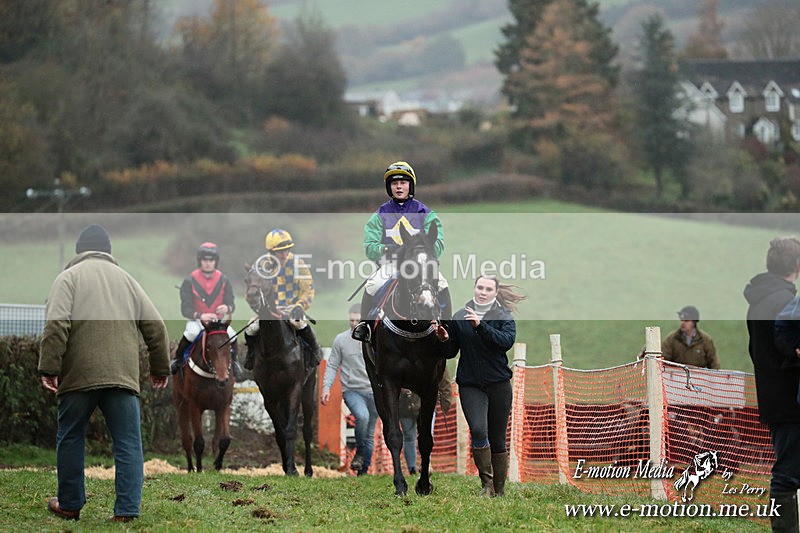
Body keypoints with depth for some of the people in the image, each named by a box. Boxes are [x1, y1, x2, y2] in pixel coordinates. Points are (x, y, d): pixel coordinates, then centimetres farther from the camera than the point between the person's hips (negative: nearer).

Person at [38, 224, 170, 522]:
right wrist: (160, 368, 24)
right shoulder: (126, 279, 18)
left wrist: (49, 368, -10)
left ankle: (69, 505, 19)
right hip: (123, 374, 2)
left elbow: (56, 325, -9)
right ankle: (127, 511, -5)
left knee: (71, 439, 12)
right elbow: (155, 326, 16)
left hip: (79, 374, -2)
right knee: (128, 444, 2)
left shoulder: (69, 277, 5)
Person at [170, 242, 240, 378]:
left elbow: (231, 304, 1)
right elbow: (185, 309, -10)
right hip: (196, 320, -2)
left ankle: (233, 361, 6)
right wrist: (200, 315, -30)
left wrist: (227, 308, -25)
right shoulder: (190, 281, -6)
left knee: (231, 334, -25)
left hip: (218, 320, 2)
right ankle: (177, 359, -12)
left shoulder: (223, 280, 2)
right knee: (192, 332, -36)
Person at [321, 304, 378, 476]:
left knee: (370, 435, 7)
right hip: (351, 390, -3)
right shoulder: (341, 339, -2)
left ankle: (364, 470, 18)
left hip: (373, 391, 3)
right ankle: (359, 452, -11)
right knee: (362, 416, -32)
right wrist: (326, 388, -10)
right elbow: (332, 366, 2)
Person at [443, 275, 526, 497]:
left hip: (499, 385, 0)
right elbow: (449, 352, 10)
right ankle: (486, 482, -9)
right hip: (470, 385, 0)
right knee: (478, 430, -23)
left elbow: (506, 341, -17)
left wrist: (480, 326, -26)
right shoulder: (459, 317, 7)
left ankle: (500, 490, 17)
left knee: (498, 440, 5)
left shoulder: (504, 318, 3)